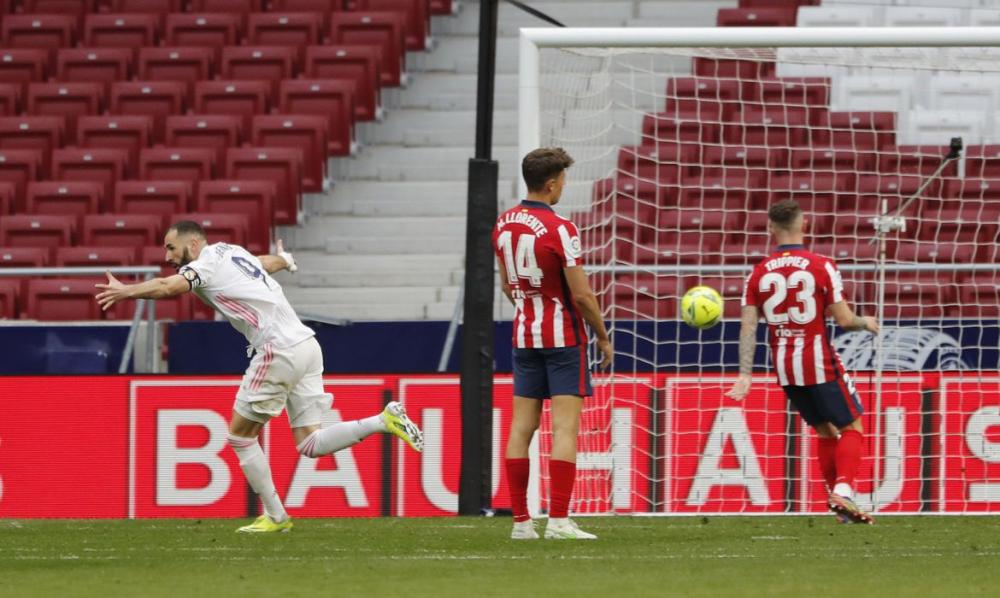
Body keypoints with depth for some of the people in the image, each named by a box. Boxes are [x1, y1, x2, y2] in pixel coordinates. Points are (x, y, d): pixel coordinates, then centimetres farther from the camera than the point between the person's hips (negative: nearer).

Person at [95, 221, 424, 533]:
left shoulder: (207, 264, -4)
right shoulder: (232, 252, 22)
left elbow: (168, 287, -25)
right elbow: (275, 261, 43)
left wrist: (126, 291, -16)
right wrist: (285, 259, 67)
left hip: (280, 351, -9)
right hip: (307, 345, 9)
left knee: (240, 435, 7)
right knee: (310, 444, 5)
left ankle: (275, 516, 10)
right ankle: (386, 420, -10)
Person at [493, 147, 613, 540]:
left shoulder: (504, 225, 5)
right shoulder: (560, 230, -17)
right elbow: (581, 294, -15)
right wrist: (603, 337, -2)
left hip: (524, 336, 7)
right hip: (563, 338, -7)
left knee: (522, 427, 5)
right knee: (565, 428, -6)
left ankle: (521, 521, 5)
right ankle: (559, 520, -13)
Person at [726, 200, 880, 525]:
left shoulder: (759, 273, 1)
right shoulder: (821, 266, -10)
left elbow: (748, 326, -4)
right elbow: (844, 319, -11)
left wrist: (745, 374, -4)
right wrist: (866, 323, 10)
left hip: (784, 367, 5)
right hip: (819, 363, -5)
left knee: (825, 431, 20)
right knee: (852, 428, 6)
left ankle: (837, 499, 18)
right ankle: (843, 491, -14)